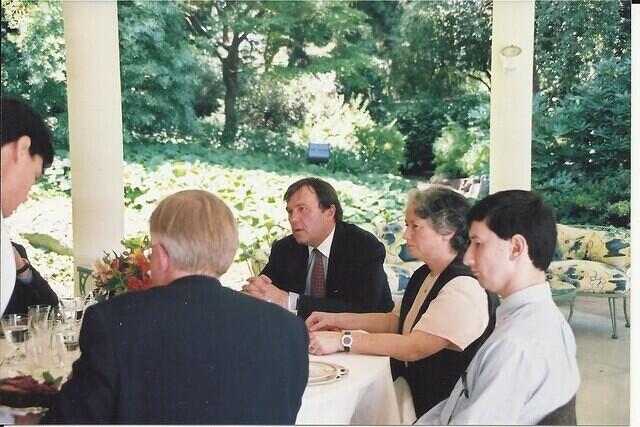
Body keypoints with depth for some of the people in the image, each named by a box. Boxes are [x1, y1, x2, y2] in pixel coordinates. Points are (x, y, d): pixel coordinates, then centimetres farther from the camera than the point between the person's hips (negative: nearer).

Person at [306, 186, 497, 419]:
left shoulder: (465, 288, -20)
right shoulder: (423, 275, 10)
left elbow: (415, 347, -25)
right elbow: (396, 321, 19)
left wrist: (342, 340, -25)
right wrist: (338, 319, 7)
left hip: (437, 406, -8)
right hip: (410, 387, 8)